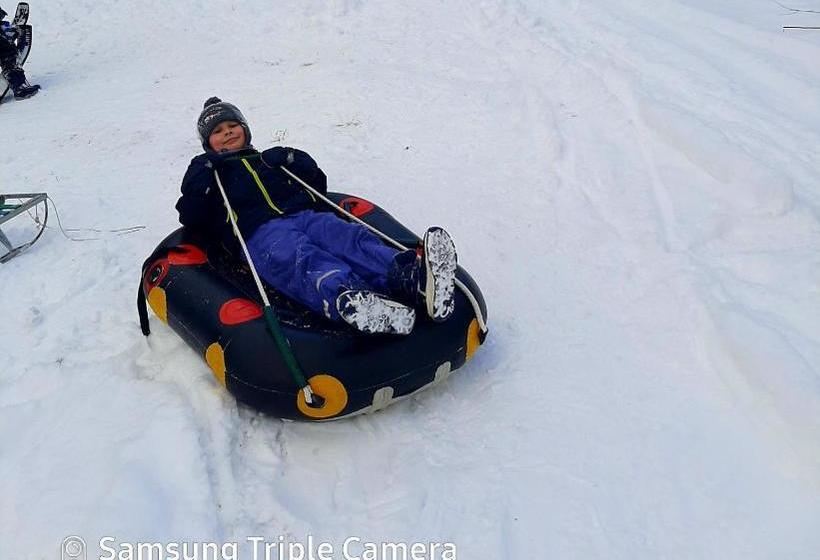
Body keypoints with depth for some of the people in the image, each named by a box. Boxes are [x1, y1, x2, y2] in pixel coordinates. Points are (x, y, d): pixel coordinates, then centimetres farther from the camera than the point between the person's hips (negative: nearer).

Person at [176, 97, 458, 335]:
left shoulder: (269, 159, 39)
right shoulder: (207, 173, 33)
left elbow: (318, 184, 31)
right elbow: (190, 218, 17)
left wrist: (294, 160, 14)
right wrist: (202, 176, 8)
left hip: (307, 215, 3)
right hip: (261, 231, -3)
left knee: (352, 238, -30)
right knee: (303, 260, -39)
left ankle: (412, 276, -58)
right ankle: (346, 298, -71)